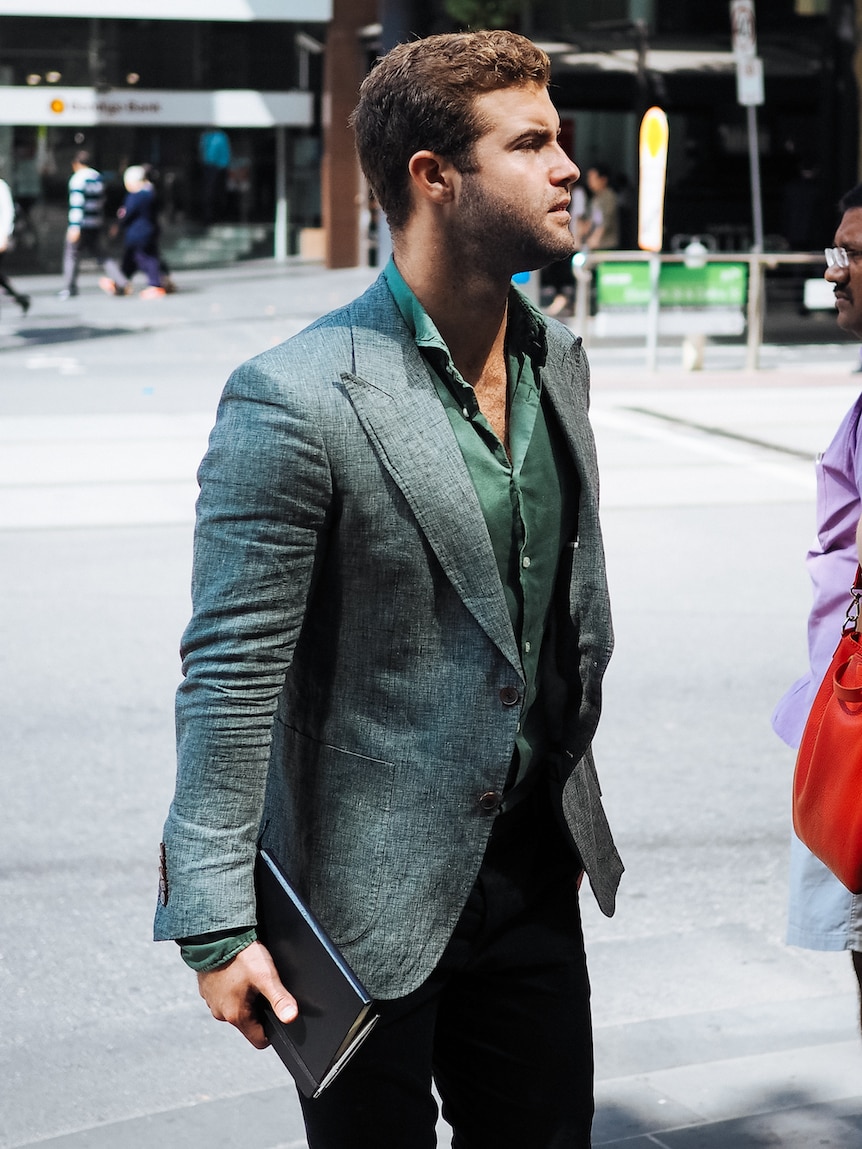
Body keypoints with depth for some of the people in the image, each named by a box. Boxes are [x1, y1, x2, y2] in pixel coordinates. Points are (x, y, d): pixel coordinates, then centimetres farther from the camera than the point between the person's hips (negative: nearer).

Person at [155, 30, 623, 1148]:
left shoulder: (560, 359, 5)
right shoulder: (296, 401, -19)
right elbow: (229, 678, -18)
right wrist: (216, 926, -18)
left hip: (533, 869, 7)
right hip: (369, 899, -7)